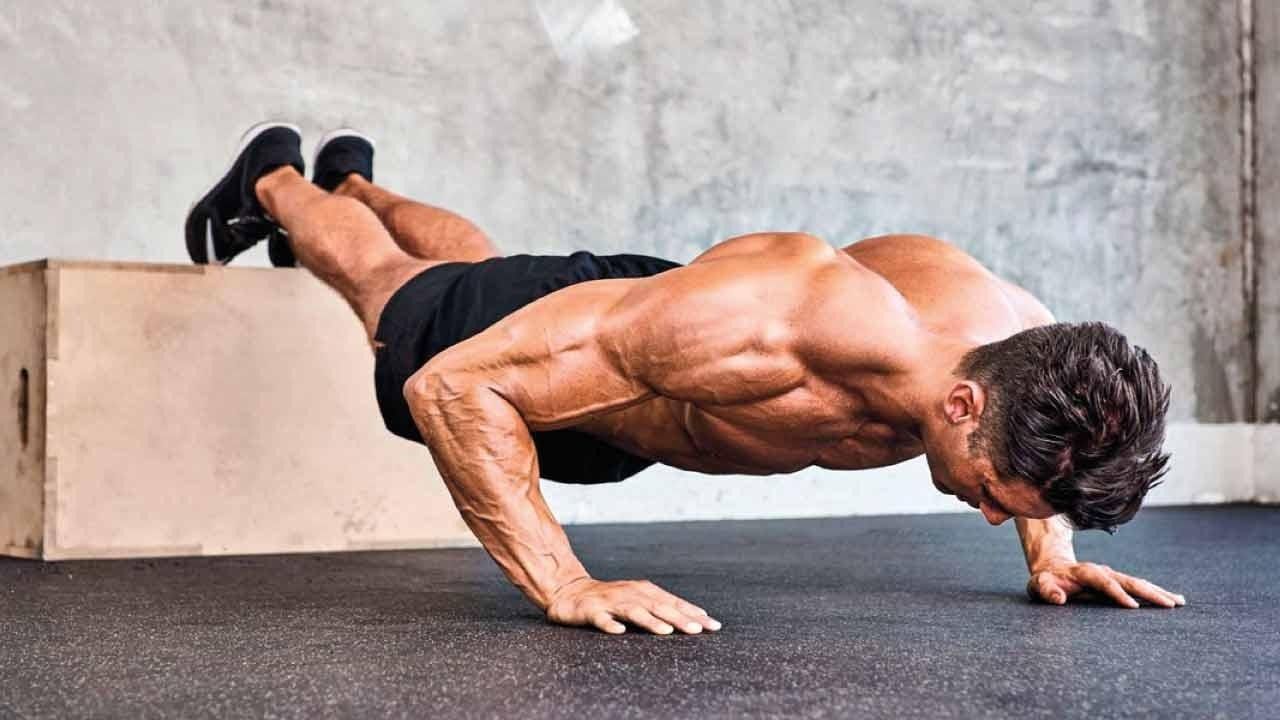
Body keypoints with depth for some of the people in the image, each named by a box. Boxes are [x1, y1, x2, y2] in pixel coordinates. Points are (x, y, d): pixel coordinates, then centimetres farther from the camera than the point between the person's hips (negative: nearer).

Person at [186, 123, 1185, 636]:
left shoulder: (1022, 338, -33)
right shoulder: (769, 326, -53)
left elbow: (1035, 445, -2)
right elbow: (452, 386, -47)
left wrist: (1053, 551, -17)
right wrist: (565, 587, -50)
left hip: (651, 311, 6)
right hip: (527, 338, -5)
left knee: (475, 265, 39)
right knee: (387, 282, 31)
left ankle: (352, 178, 70)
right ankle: (276, 180, 62)